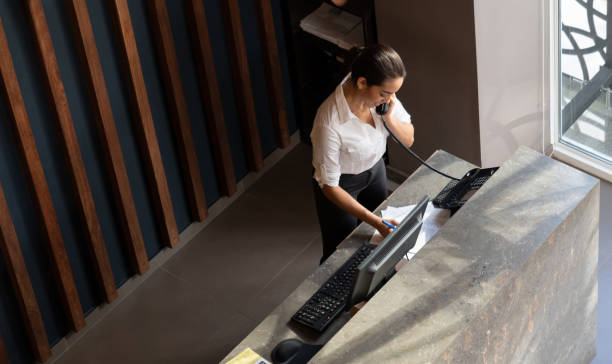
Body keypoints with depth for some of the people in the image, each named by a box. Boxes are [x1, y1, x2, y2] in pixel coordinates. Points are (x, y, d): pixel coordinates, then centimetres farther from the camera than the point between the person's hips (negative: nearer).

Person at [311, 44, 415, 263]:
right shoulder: (330, 123, -40)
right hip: (341, 184, -6)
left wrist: (389, 117, -31)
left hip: (375, 170, 6)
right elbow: (329, 186, -29)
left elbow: (409, 139, -10)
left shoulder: (381, 92, -24)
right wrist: (376, 222, -33)